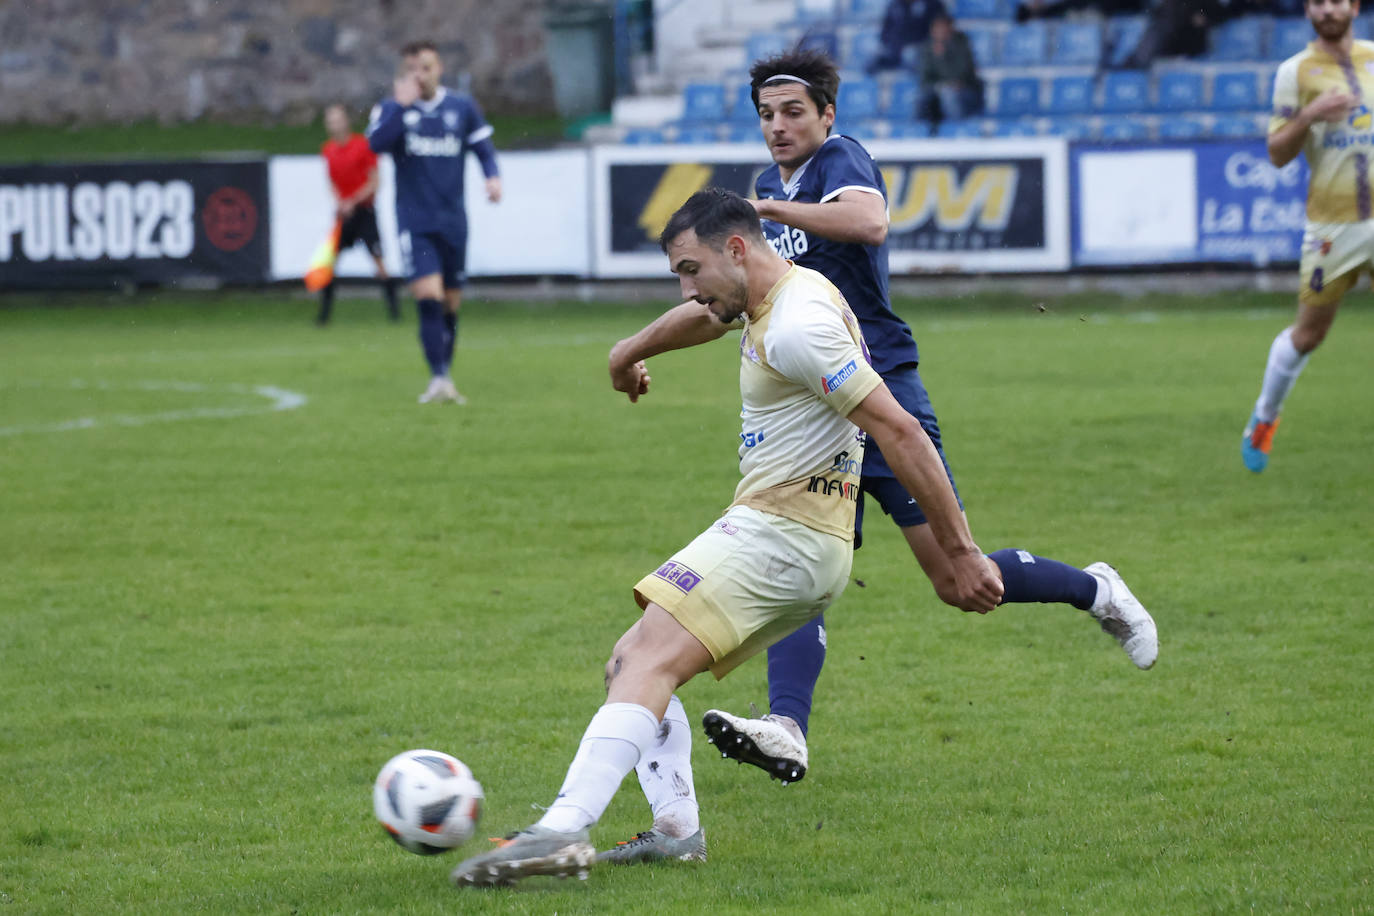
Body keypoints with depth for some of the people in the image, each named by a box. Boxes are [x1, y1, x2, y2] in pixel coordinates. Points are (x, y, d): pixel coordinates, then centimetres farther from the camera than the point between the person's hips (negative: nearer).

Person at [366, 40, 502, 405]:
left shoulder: (463, 107, 7)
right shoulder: (392, 108, 1)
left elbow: (484, 149, 10)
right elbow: (376, 142, -17)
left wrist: (493, 177, -10)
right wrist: (402, 105, -20)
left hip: (453, 221, 3)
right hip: (414, 221, -3)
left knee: (450, 305, 8)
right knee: (428, 298, -18)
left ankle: (444, 377, 21)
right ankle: (439, 380, -21)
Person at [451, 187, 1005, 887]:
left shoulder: (796, 327, -16)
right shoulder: (775, 302, 17)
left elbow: (899, 431, -20)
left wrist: (960, 553, -20)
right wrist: (638, 354, 58)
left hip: (781, 533, -11)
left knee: (649, 662, -23)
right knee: (632, 663, 11)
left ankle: (561, 832, -37)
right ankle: (676, 827, -1)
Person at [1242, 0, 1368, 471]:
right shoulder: (1295, 71, -3)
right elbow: (1277, 154, -7)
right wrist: (1308, 117, -23)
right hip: (1332, 223, -2)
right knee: (1308, 333, 5)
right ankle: (1263, 421, 26)